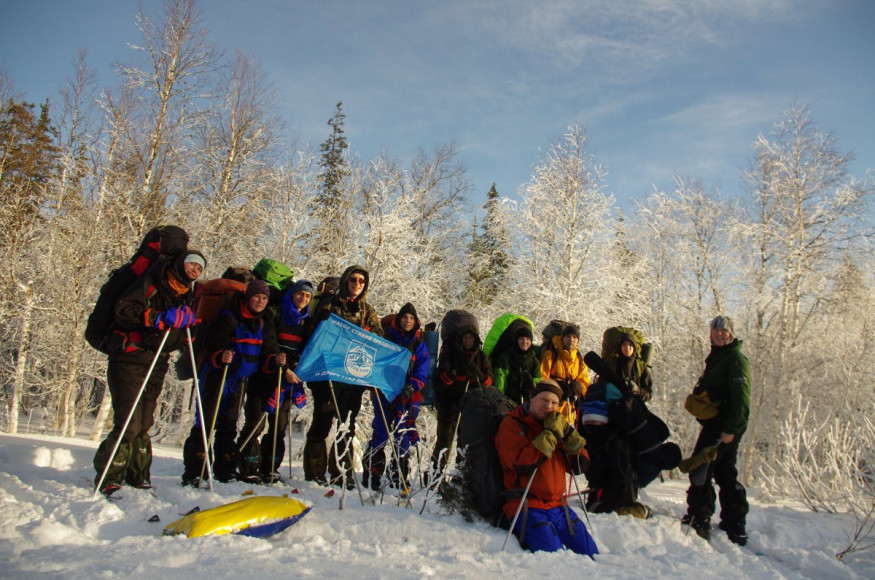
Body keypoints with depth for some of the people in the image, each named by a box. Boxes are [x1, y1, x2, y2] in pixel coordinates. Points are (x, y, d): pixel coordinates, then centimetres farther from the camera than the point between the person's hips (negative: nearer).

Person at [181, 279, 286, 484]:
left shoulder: (265, 324, 8)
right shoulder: (229, 317, -11)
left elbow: (267, 354, 7)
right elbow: (213, 345, -18)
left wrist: (275, 360, -14)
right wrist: (221, 356, -39)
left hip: (240, 380, 6)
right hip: (217, 375, -6)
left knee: (229, 425, 13)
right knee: (206, 422, -8)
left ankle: (225, 470, 22)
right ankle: (192, 472, -1)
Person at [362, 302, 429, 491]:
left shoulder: (419, 345, 11)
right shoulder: (387, 339, 10)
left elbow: (422, 374, 4)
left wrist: (412, 386, -16)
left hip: (408, 396, 1)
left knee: (403, 437, -2)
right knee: (380, 434, -4)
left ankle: (399, 479, 8)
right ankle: (371, 476, 4)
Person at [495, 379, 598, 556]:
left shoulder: (556, 425, 17)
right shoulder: (511, 424, -3)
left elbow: (580, 465, 11)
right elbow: (521, 463, -20)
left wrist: (568, 433, -4)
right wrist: (550, 434, -16)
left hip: (558, 506, 7)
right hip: (528, 508, -7)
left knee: (591, 555, 6)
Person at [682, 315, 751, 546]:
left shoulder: (736, 359, -11)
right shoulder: (716, 358, 19)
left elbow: (741, 397, -19)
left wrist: (730, 429, -23)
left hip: (723, 427, -10)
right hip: (717, 425, 10)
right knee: (726, 474, 13)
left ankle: (699, 520, -5)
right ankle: (735, 528, 19)